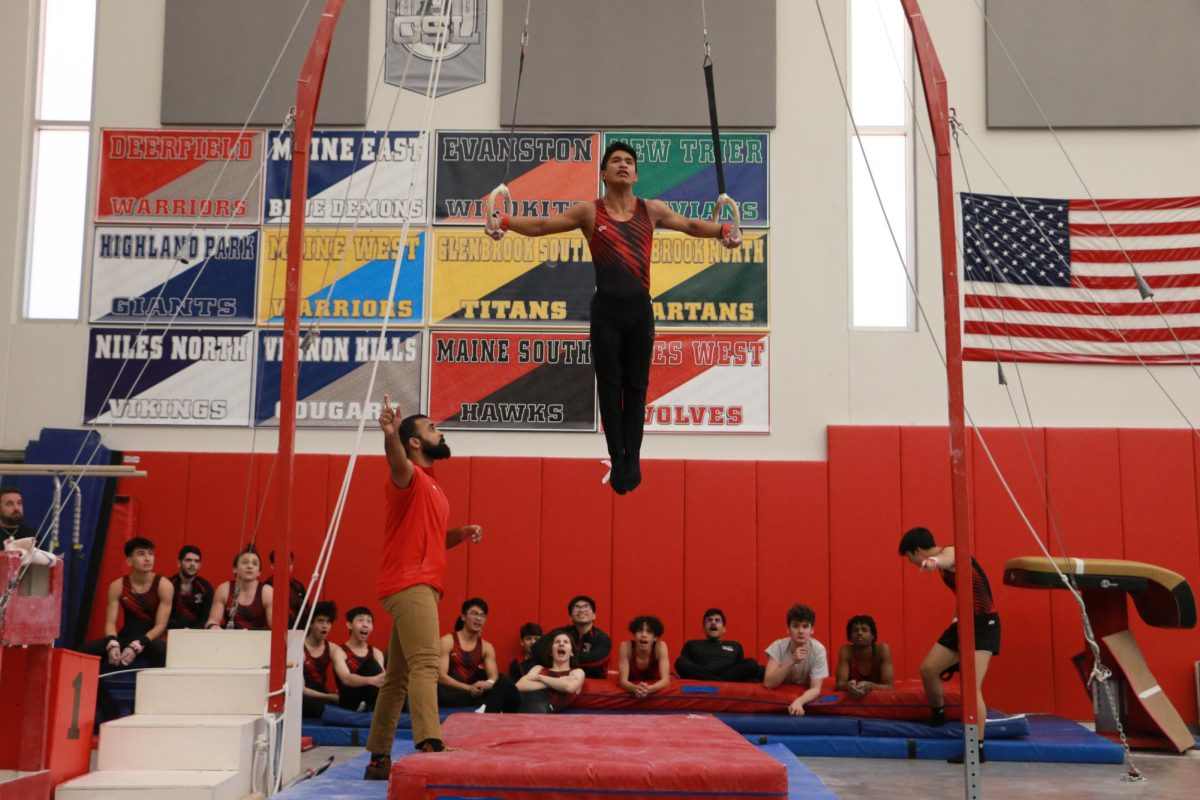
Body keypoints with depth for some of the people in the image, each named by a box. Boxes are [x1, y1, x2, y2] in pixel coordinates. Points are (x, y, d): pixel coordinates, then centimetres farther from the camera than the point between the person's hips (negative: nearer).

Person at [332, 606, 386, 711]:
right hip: (350, 702, -4)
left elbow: (382, 676, -6)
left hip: (372, 701, 4)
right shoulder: (339, 651, -1)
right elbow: (346, 679, -22)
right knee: (371, 665, -24)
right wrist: (372, 680, -43)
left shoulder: (376, 653, 14)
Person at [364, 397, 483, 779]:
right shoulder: (409, 477, -6)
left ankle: (379, 758, 17)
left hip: (422, 585, 10)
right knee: (425, 663, -22)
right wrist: (390, 434, -53)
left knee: (398, 676, 11)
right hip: (410, 583, -10)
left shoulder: (432, 487, 22)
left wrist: (460, 534, 9)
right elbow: (397, 462, -31)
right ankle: (429, 745, -33)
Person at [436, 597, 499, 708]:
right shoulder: (447, 641, -3)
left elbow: (494, 677, -2)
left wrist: (488, 684, -28)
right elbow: (441, 676, -12)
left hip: (472, 692, 4)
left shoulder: (487, 647, 9)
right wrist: (468, 688, -26)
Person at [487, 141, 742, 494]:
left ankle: (632, 459, 16)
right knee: (609, 386, 2)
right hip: (606, 309, -1)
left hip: (640, 308, 2)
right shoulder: (588, 212, -1)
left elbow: (690, 225, 7)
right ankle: (617, 459, 12)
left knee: (636, 386, 7)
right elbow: (542, 224, -4)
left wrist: (723, 230, -12)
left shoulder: (652, 210, 5)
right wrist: (505, 222, -20)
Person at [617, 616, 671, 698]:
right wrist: (635, 688, -43)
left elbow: (666, 679, -24)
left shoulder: (660, 646, -19)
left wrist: (648, 689, -42)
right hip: (630, 692, 0)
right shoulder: (626, 646, -19)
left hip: (655, 692, 0)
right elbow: (623, 680, -23)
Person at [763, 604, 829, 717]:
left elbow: (815, 689, -19)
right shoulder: (778, 646, -17)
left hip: (805, 696, -2)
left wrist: (799, 701, -38)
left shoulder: (818, 650, -17)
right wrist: (792, 662, -33)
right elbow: (768, 683, -23)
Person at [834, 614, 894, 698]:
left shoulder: (882, 649, -13)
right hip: (852, 697, 0)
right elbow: (840, 684, -14)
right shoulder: (846, 650, -10)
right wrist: (848, 686, -35)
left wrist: (870, 686, -34)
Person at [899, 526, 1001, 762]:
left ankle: (978, 749, -16)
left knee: (971, 687, -18)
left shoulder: (950, 552, -19)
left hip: (983, 624, -10)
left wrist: (934, 561, -71)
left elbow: (947, 559, -46)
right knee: (928, 668, 12)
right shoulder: (947, 558, 11)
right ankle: (938, 715, 36)